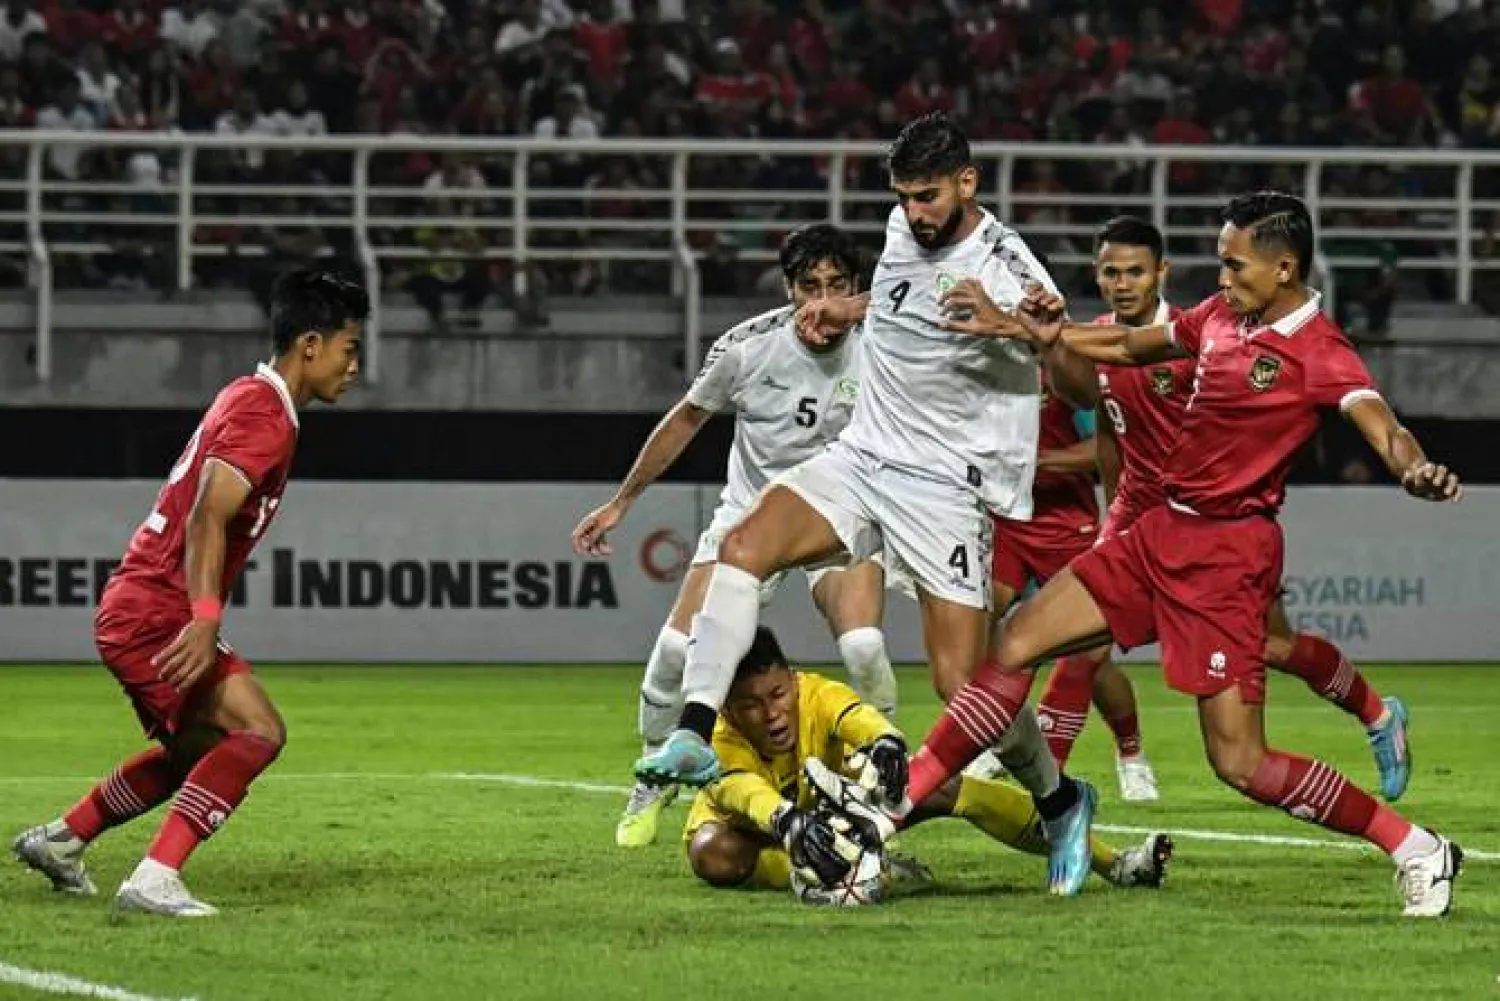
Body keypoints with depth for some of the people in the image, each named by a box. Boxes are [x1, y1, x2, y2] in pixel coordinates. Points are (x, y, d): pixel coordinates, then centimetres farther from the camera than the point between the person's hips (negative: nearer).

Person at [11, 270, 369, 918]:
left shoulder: (249, 399, 16)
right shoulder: (264, 415, -16)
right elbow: (207, 518, -28)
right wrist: (206, 620, -37)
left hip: (134, 612, 11)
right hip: (156, 615, -11)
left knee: (200, 750, 26)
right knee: (258, 730, -22)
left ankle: (58, 840, 37)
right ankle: (154, 880, -26)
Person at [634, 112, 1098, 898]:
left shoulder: (1005, 272, -16)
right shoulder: (906, 229, 5)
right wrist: (846, 310, 19)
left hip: (943, 487, -6)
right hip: (861, 457, 6)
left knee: (962, 684, -9)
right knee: (743, 548, -21)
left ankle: (1061, 802, 18)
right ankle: (694, 737, -25)